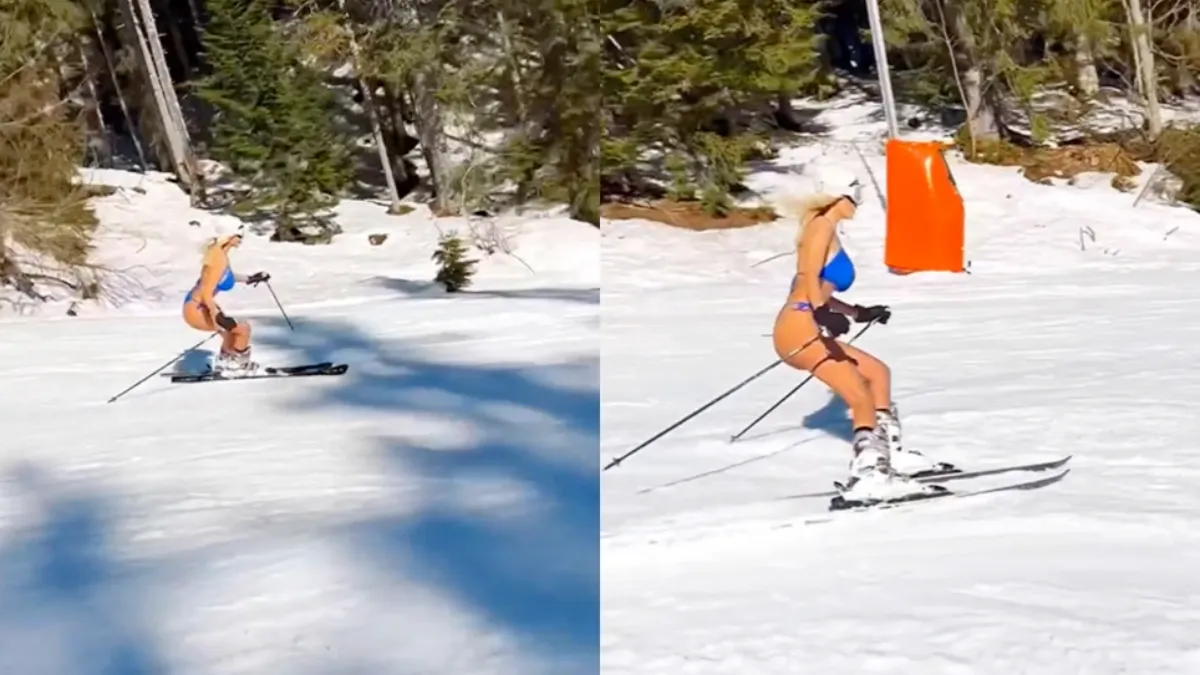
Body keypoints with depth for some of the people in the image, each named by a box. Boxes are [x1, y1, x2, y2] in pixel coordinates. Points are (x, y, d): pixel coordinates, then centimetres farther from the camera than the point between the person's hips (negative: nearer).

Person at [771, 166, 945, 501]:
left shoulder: (826, 230, 24)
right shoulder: (822, 225, -3)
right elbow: (808, 277, -18)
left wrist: (859, 314, 33)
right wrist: (824, 316, -32)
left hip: (809, 333, 10)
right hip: (799, 329, -10)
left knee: (878, 372, 20)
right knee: (863, 400, -15)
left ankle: (891, 454, 21)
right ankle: (868, 477, -23)